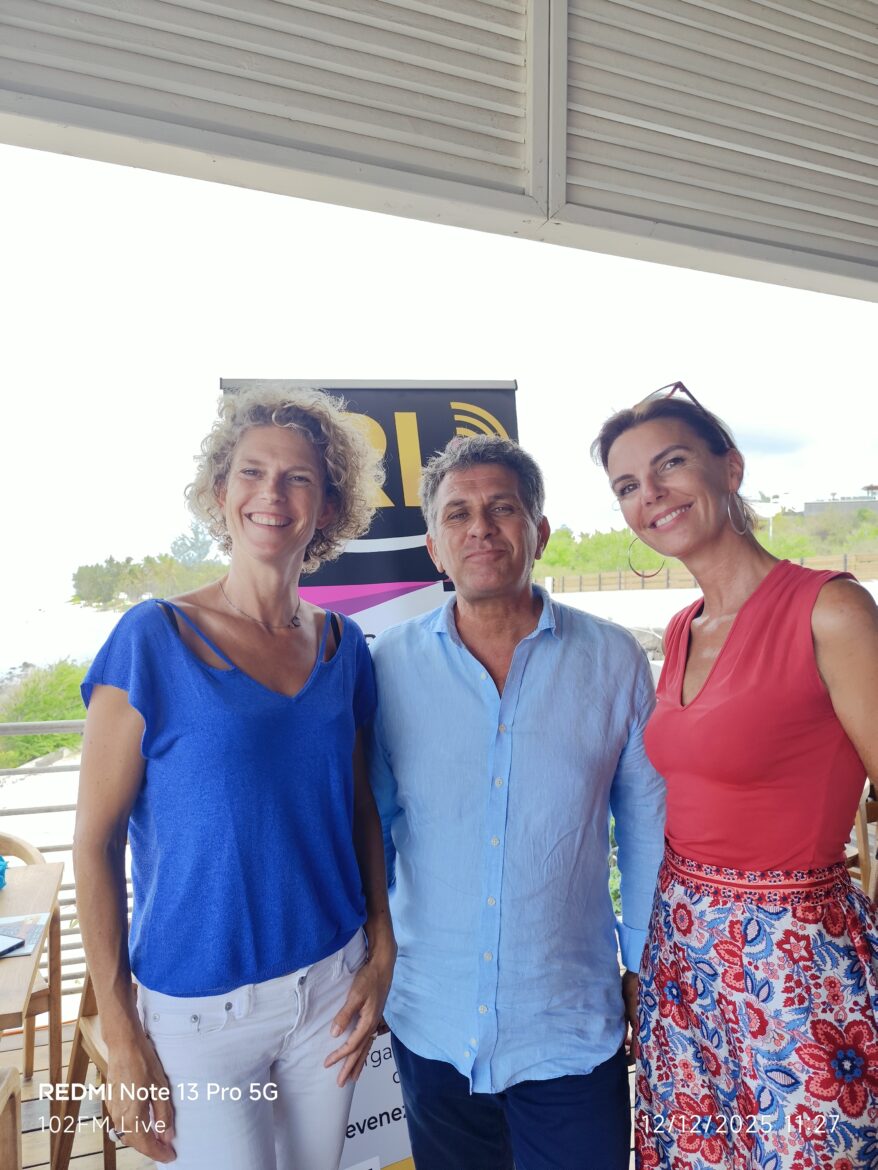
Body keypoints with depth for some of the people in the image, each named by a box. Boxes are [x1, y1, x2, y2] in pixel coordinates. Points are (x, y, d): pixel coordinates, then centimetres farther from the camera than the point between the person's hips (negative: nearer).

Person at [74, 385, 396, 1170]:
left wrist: (382, 954, 1)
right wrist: (122, 1038, -8)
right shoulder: (153, 641, -14)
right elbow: (95, 842, -10)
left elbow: (362, 809, 6)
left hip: (333, 985, 4)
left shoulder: (343, 645, -2)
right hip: (197, 1005, -3)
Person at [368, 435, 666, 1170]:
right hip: (431, 1029, 1)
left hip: (573, 1031, 0)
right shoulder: (390, 666, -8)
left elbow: (647, 824, 2)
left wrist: (645, 966, 6)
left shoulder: (613, 661, -8)